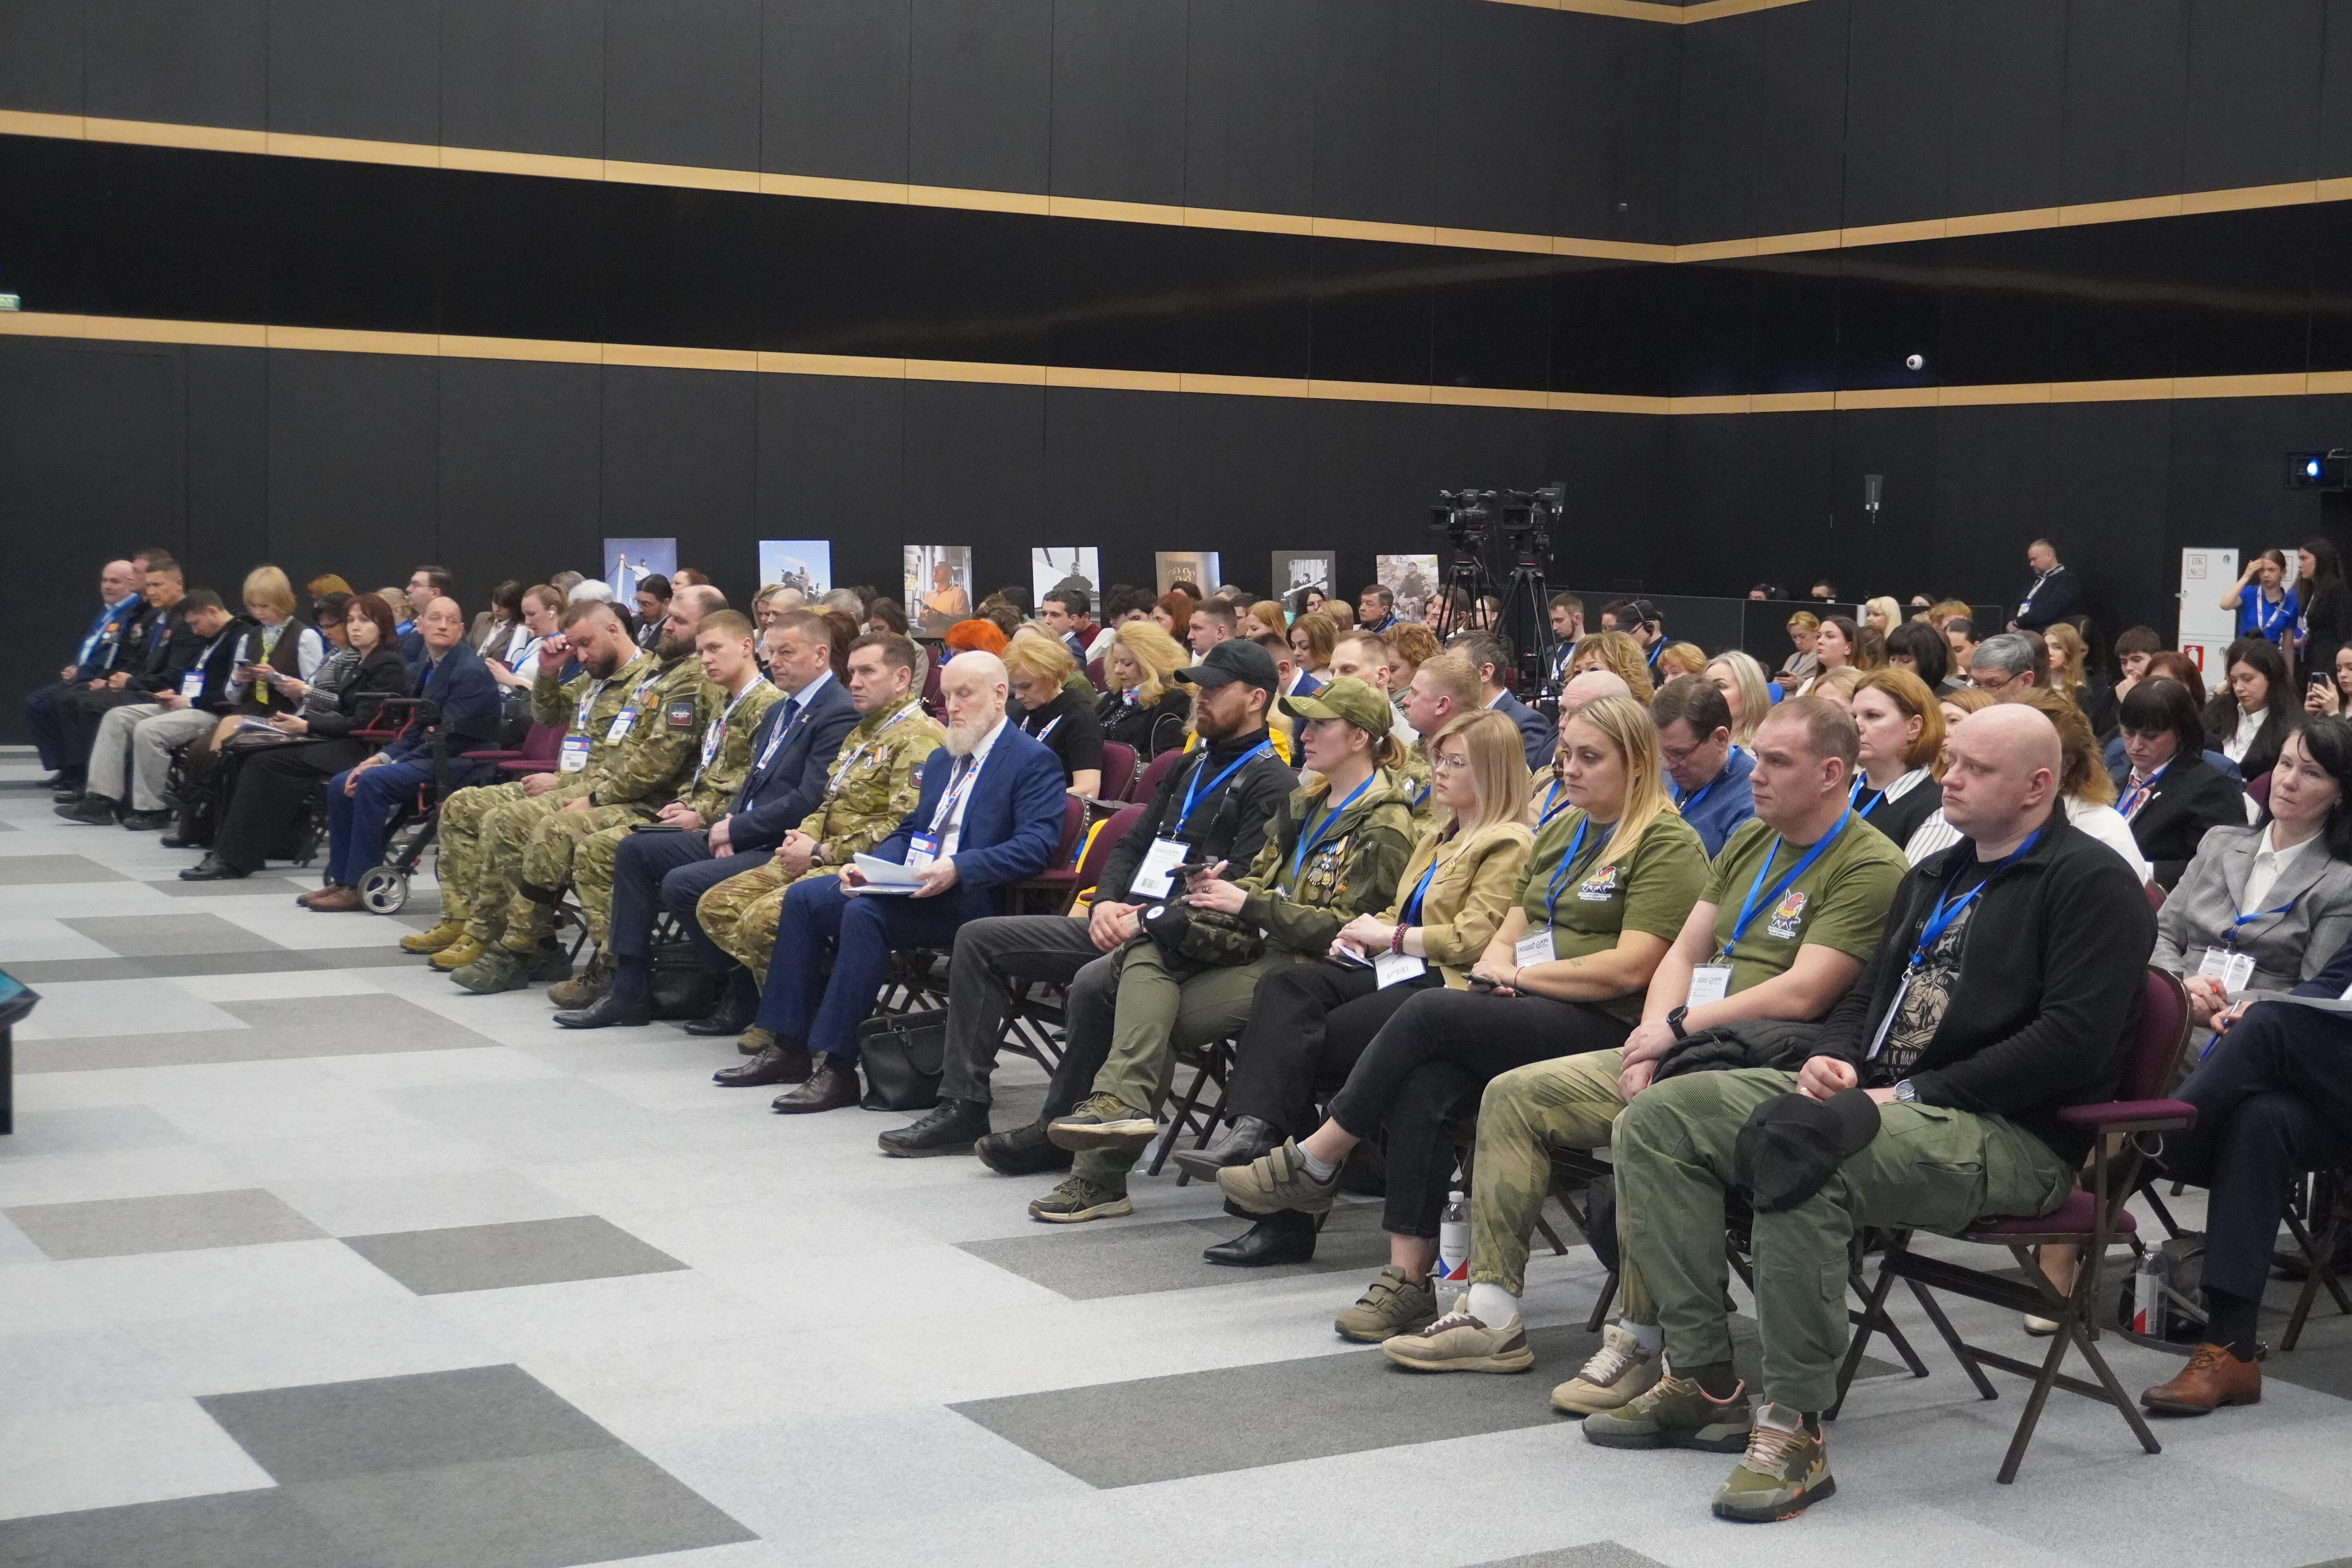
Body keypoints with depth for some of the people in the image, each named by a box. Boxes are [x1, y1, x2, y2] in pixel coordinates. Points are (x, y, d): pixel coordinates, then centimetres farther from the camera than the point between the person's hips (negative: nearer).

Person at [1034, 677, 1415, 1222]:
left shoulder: (1385, 826, -8)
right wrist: (1223, 884, -2)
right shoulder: (1305, 803, 19)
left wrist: (1249, 905, -16)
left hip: (1303, 968, -7)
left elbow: (1344, 929, -15)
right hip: (1263, 947, 7)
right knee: (1148, 951, -20)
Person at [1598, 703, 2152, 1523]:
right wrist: (1835, 1058, 4)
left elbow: (2073, 1040, -15)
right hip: (1875, 1097, 9)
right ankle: (1704, 1382, -7)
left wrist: (1912, 1094, -16)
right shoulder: (1934, 877, 24)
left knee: (1798, 1153, -38)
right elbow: (1868, 991, 29)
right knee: (1657, 1119, -6)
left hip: (2005, 1132, -9)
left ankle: (1795, 1425, -28)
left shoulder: (2089, 881, -3)